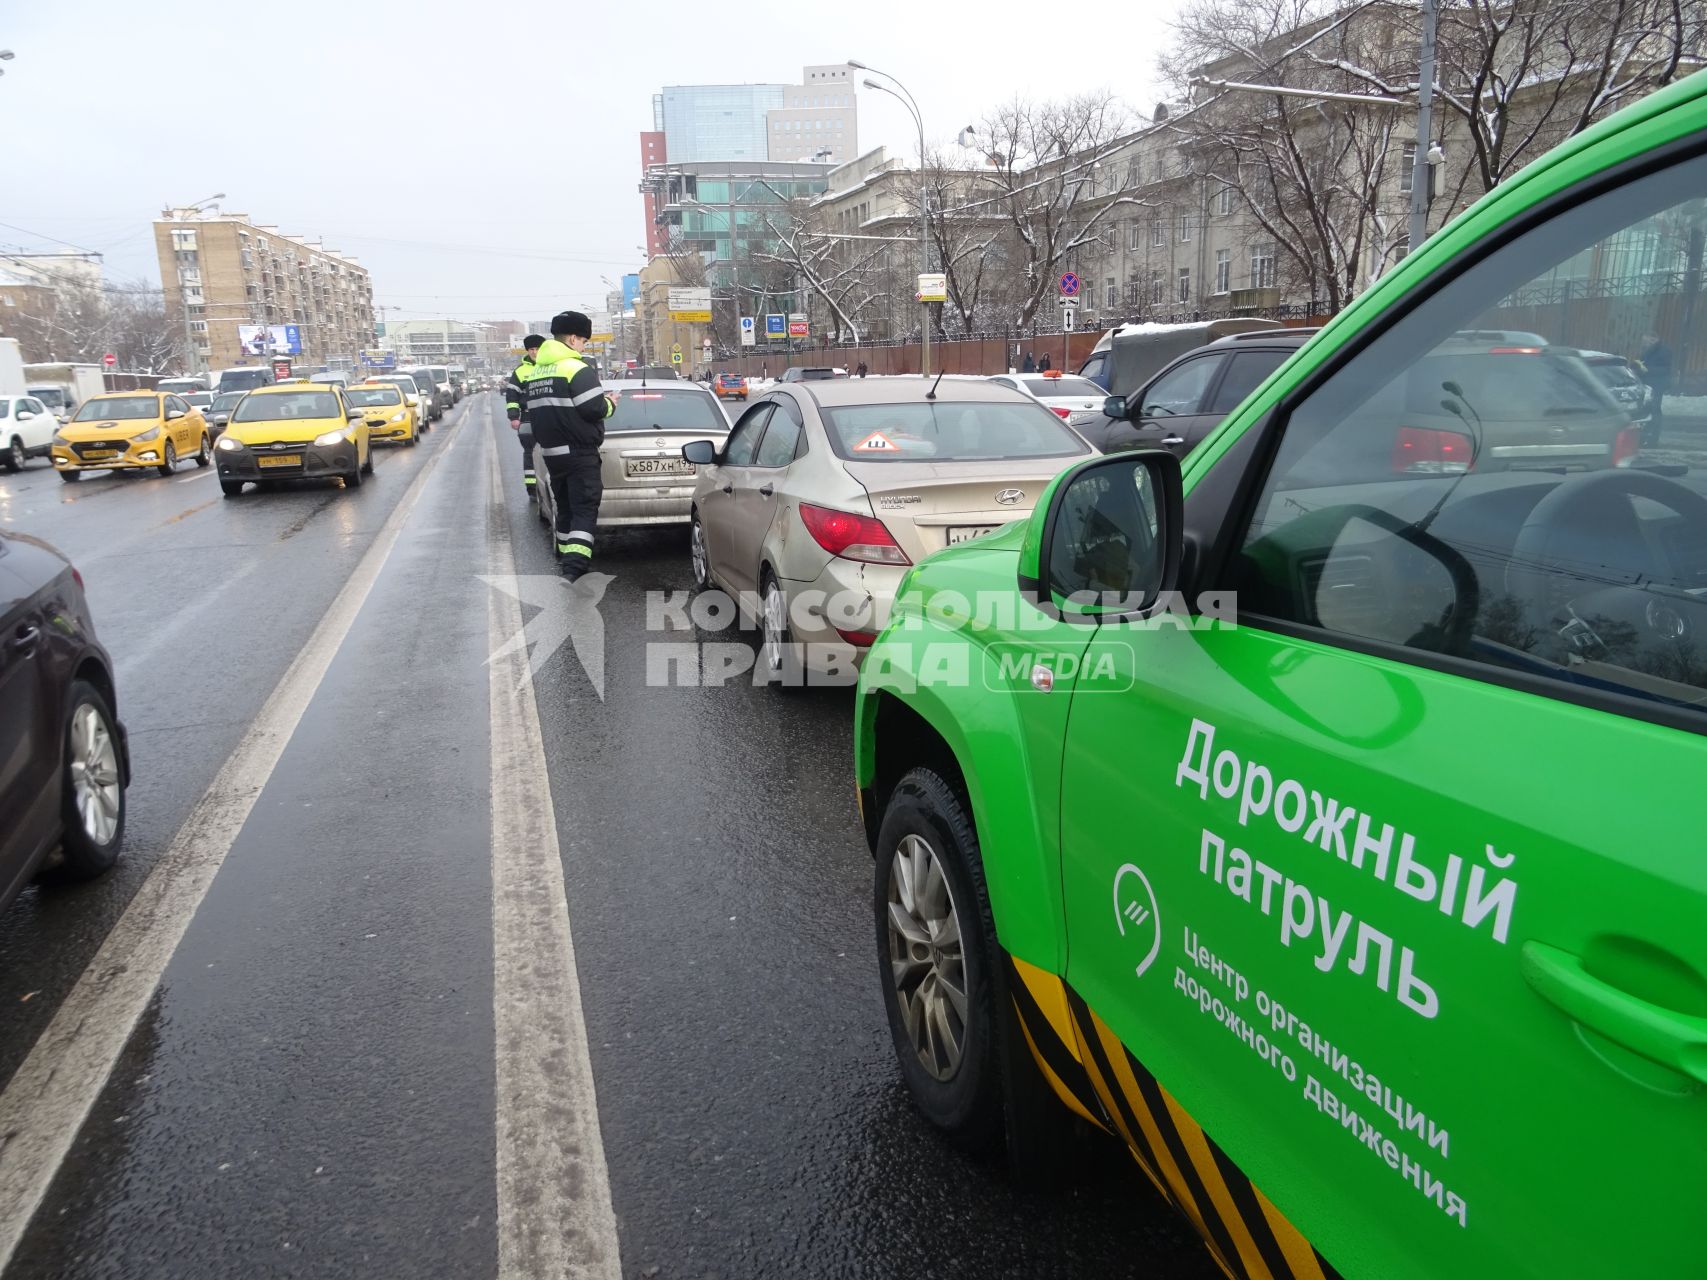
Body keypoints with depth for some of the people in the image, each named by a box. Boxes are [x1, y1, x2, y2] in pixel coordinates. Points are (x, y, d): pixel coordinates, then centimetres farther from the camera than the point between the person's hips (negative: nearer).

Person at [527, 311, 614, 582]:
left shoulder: (536, 371, 14)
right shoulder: (577, 368, -14)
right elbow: (593, 409, -17)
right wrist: (610, 405, 1)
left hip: (551, 452, 8)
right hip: (579, 453, -8)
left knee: (565, 507, 19)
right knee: (584, 509, -8)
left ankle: (565, 558, 26)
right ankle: (575, 565, -20)